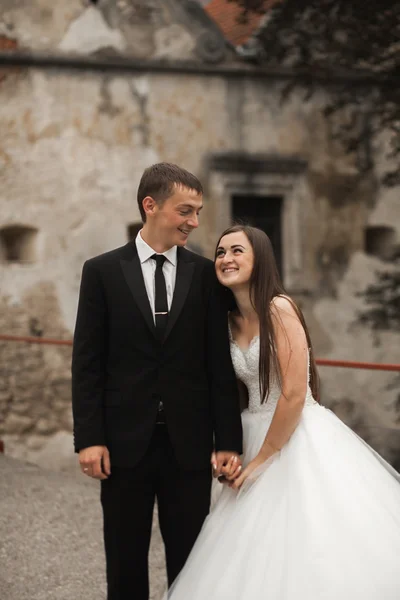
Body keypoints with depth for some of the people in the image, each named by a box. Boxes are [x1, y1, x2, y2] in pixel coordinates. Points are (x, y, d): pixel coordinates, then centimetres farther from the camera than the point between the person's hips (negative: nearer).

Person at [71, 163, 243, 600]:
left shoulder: (205, 274, 3)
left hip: (190, 444, 1)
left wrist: (228, 441, -4)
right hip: (125, 443, -1)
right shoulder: (102, 271, 0)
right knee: (125, 563, 9)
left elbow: (220, 364, 2)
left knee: (188, 561, 8)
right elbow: (87, 363, -1)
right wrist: (89, 438, -8)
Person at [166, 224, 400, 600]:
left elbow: (294, 396, -19)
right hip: (256, 434, 8)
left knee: (304, 553, -6)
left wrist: (261, 459, -13)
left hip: (297, 440, -7)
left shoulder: (279, 308, -15)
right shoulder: (231, 320, 8)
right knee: (257, 558, 9)